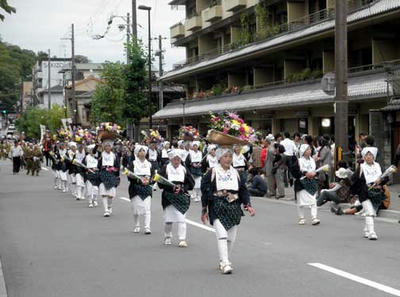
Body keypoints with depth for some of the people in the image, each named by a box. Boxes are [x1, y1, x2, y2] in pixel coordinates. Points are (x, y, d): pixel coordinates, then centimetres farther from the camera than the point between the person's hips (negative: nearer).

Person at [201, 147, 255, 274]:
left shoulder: (236, 173, 11)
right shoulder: (212, 173, 0)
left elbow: (243, 191, 13)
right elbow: (205, 191, 2)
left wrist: (247, 205, -2)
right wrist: (204, 210, 1)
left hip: (234, 209, 4)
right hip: (217, 209, -4)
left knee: (231, 238, 6)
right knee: (222, 235, -18)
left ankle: (223, 262, 22)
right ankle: (225, 264, -19)